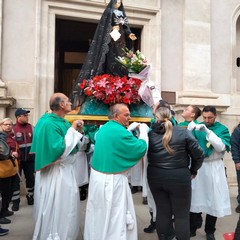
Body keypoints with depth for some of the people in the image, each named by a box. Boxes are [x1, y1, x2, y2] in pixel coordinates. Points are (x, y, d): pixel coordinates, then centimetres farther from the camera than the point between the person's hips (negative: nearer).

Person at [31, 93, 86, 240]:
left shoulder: (63, 122, 7)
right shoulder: (49, 124, -21)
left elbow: (73, 146, 13)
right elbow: (59, 149, -29)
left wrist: (78, 131, -3)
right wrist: (72, 130, -23)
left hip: (66, 169, 9)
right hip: (56, 172, -9)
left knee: (66, 205, 20)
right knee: (59, 207, 5)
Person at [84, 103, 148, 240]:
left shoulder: (104, 129, 8)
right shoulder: (119, 131, -21)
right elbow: (141, 149, -17)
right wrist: (143, 130, -3)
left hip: (98, 175, 9)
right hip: (112, 180, -9)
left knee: (99, 214, 21)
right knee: (116, 218, 5)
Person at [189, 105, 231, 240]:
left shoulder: (222, 129, -1)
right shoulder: (198, 126, 4)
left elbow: (221, 147, -15)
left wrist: (207, 131, -24)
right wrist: (190, 130, -22)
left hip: (214, 168, -1)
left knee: (213, 198, 6)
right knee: (195, 197, 6)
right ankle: (193, 227, 21)